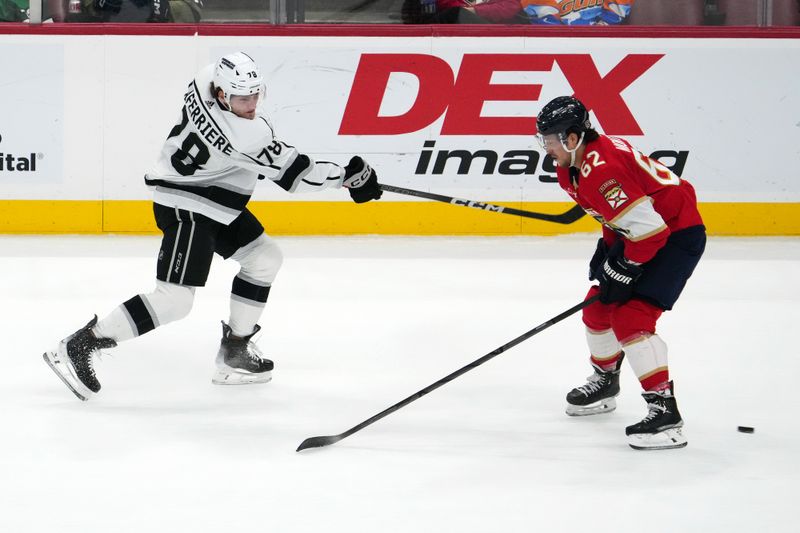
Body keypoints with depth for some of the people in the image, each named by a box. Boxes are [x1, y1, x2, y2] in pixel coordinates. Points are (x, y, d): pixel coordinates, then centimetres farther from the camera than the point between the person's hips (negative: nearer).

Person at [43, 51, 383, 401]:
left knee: (264, 258, 17)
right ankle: (80, 346, -11)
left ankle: (235, 350, 25)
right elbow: (294, 173, -23)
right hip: (185, 208, -10)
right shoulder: (246, 135, -30)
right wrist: (346, 175, -14)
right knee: (175, 300, -14)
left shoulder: (208, 77, -7)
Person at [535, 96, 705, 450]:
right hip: (640, 231, 11)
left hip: (678, 233, -11)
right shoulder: (573, 166, 3)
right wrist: (608, 249, 8)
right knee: (599, 306, 18)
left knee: (631, 316, -20)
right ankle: (605, 382, 42)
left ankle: (664, 411, -22)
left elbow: (649, 228, -31)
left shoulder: (602, 169, -30)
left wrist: (623, 271, -22)